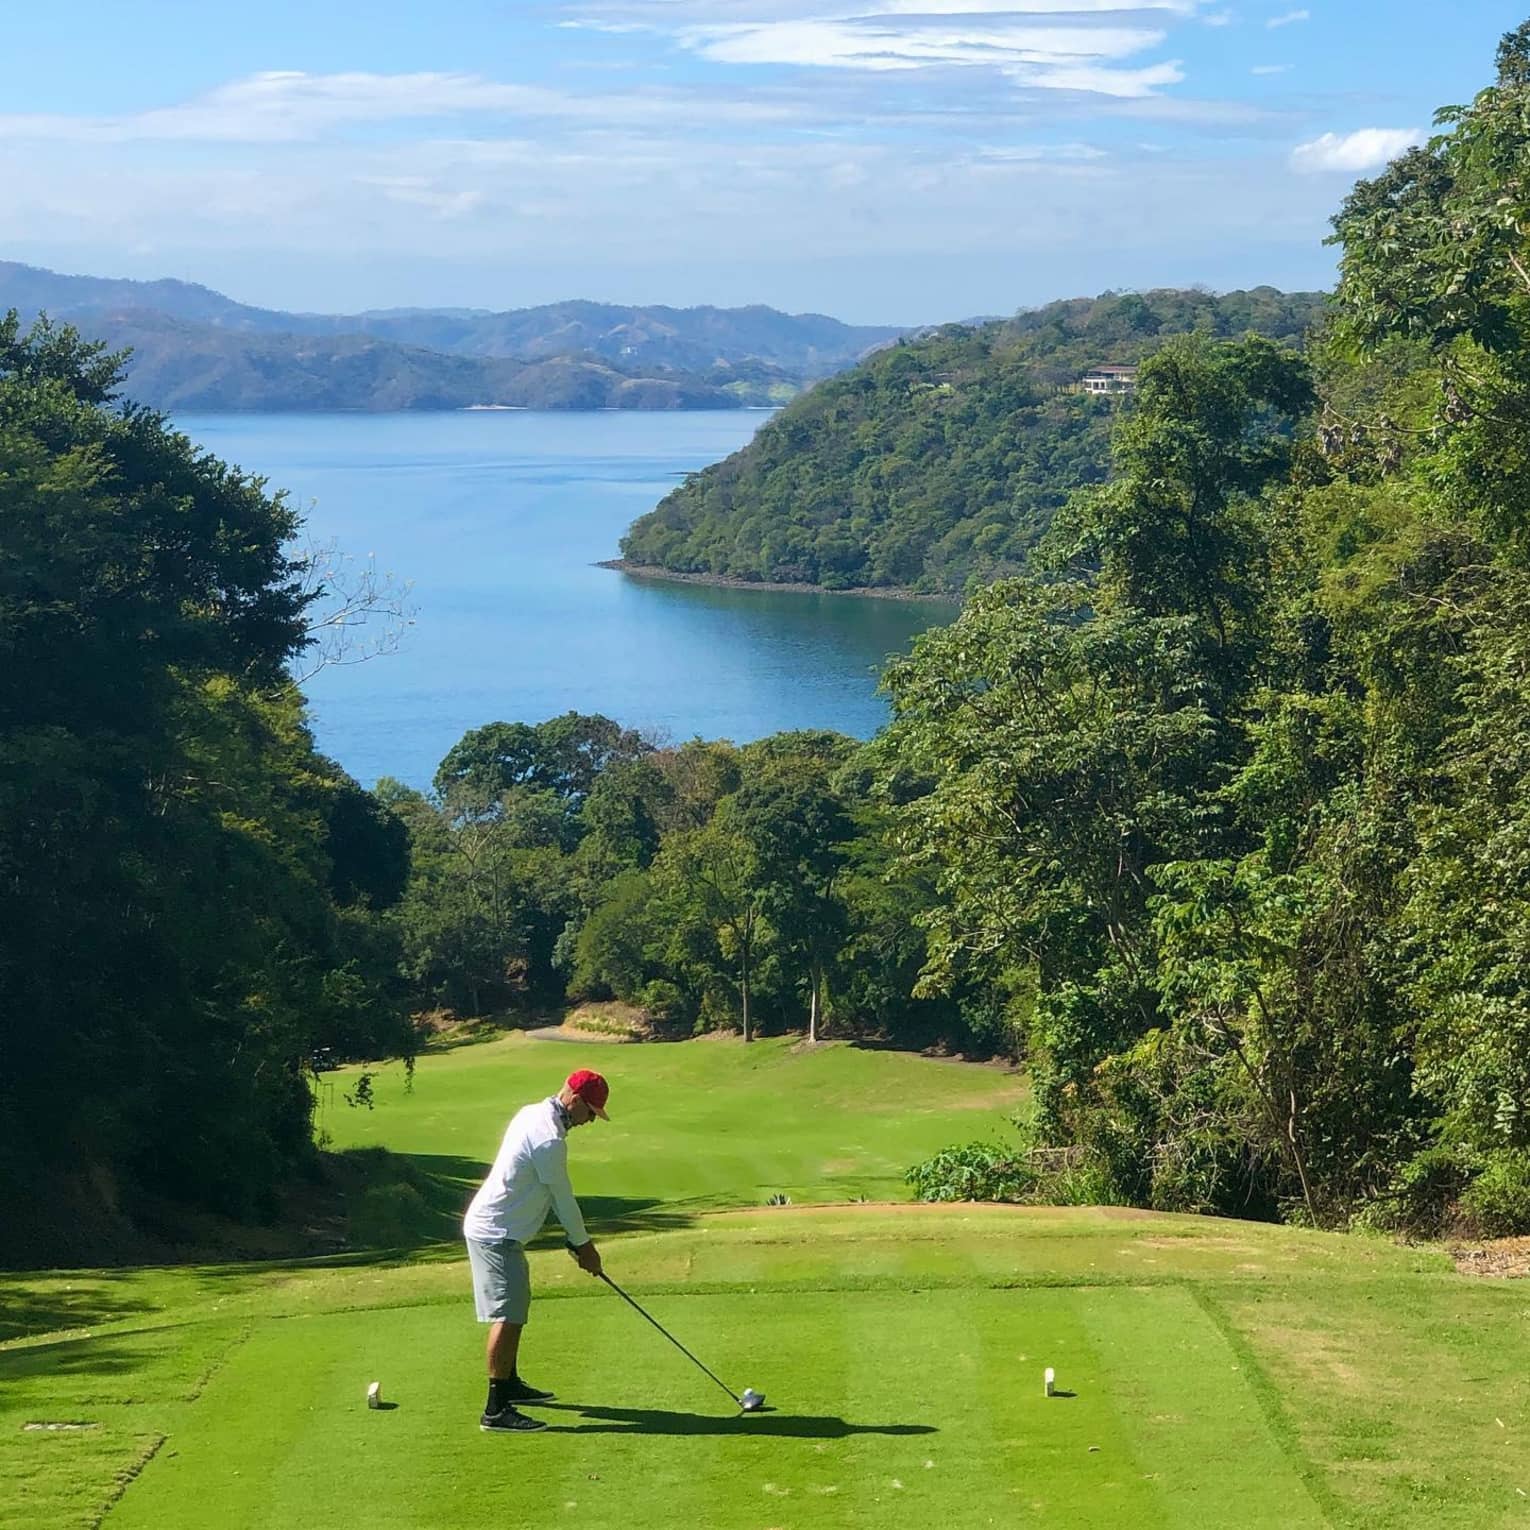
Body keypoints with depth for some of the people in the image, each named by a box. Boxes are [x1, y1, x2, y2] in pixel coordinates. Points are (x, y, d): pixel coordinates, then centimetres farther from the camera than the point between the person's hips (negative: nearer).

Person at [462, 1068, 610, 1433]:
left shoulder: (533, 1114, 9)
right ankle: (496, 1409, -15)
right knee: (507, 1317, -13)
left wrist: (578, 1239, 12)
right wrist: (583, 1243, 1)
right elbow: (563, 1198, -13)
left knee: (514, 1310, 22)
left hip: (493, 1228, 11)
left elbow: (553, 1193, 13)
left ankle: (510, 1383, 37)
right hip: (496, 1235, -11)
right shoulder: (549, 1140, -23)